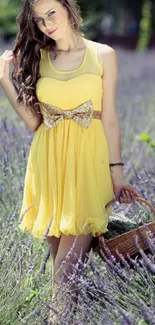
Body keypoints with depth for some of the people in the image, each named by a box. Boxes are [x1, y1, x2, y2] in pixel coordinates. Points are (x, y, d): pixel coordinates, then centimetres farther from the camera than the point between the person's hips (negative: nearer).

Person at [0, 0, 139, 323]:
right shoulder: (36, 58, 8)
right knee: (56, 250, 6)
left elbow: (109, 118, 2)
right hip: (48, 161, 3)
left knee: (72, 256, -11)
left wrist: (117, 171, -1)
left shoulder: (103, 55, 1)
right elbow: (33, 121, 3)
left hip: (87, 162, -3)